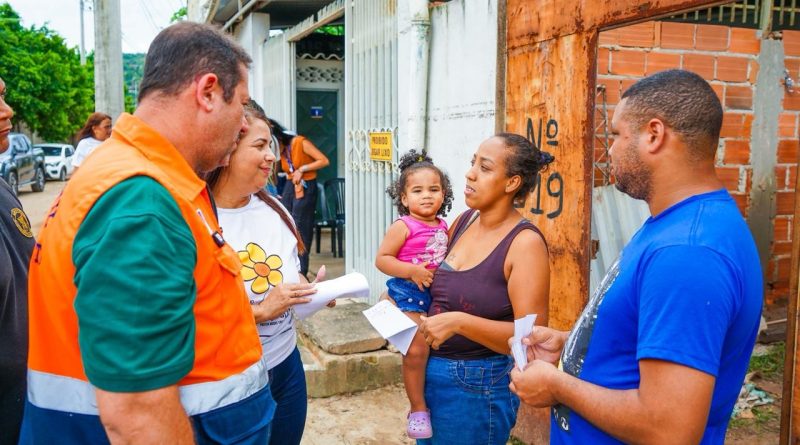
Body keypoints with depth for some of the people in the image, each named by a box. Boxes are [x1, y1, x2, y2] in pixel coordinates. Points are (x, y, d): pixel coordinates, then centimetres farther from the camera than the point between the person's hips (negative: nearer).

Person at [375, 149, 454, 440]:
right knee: (417, 350, -12)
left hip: (436, 294, 7)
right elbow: (381, 259, -14)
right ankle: (418, 409, 6)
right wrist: (412, 271, -23)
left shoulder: (443, 227, 6)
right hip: (408, 295, -7)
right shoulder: (403, 227, -13)